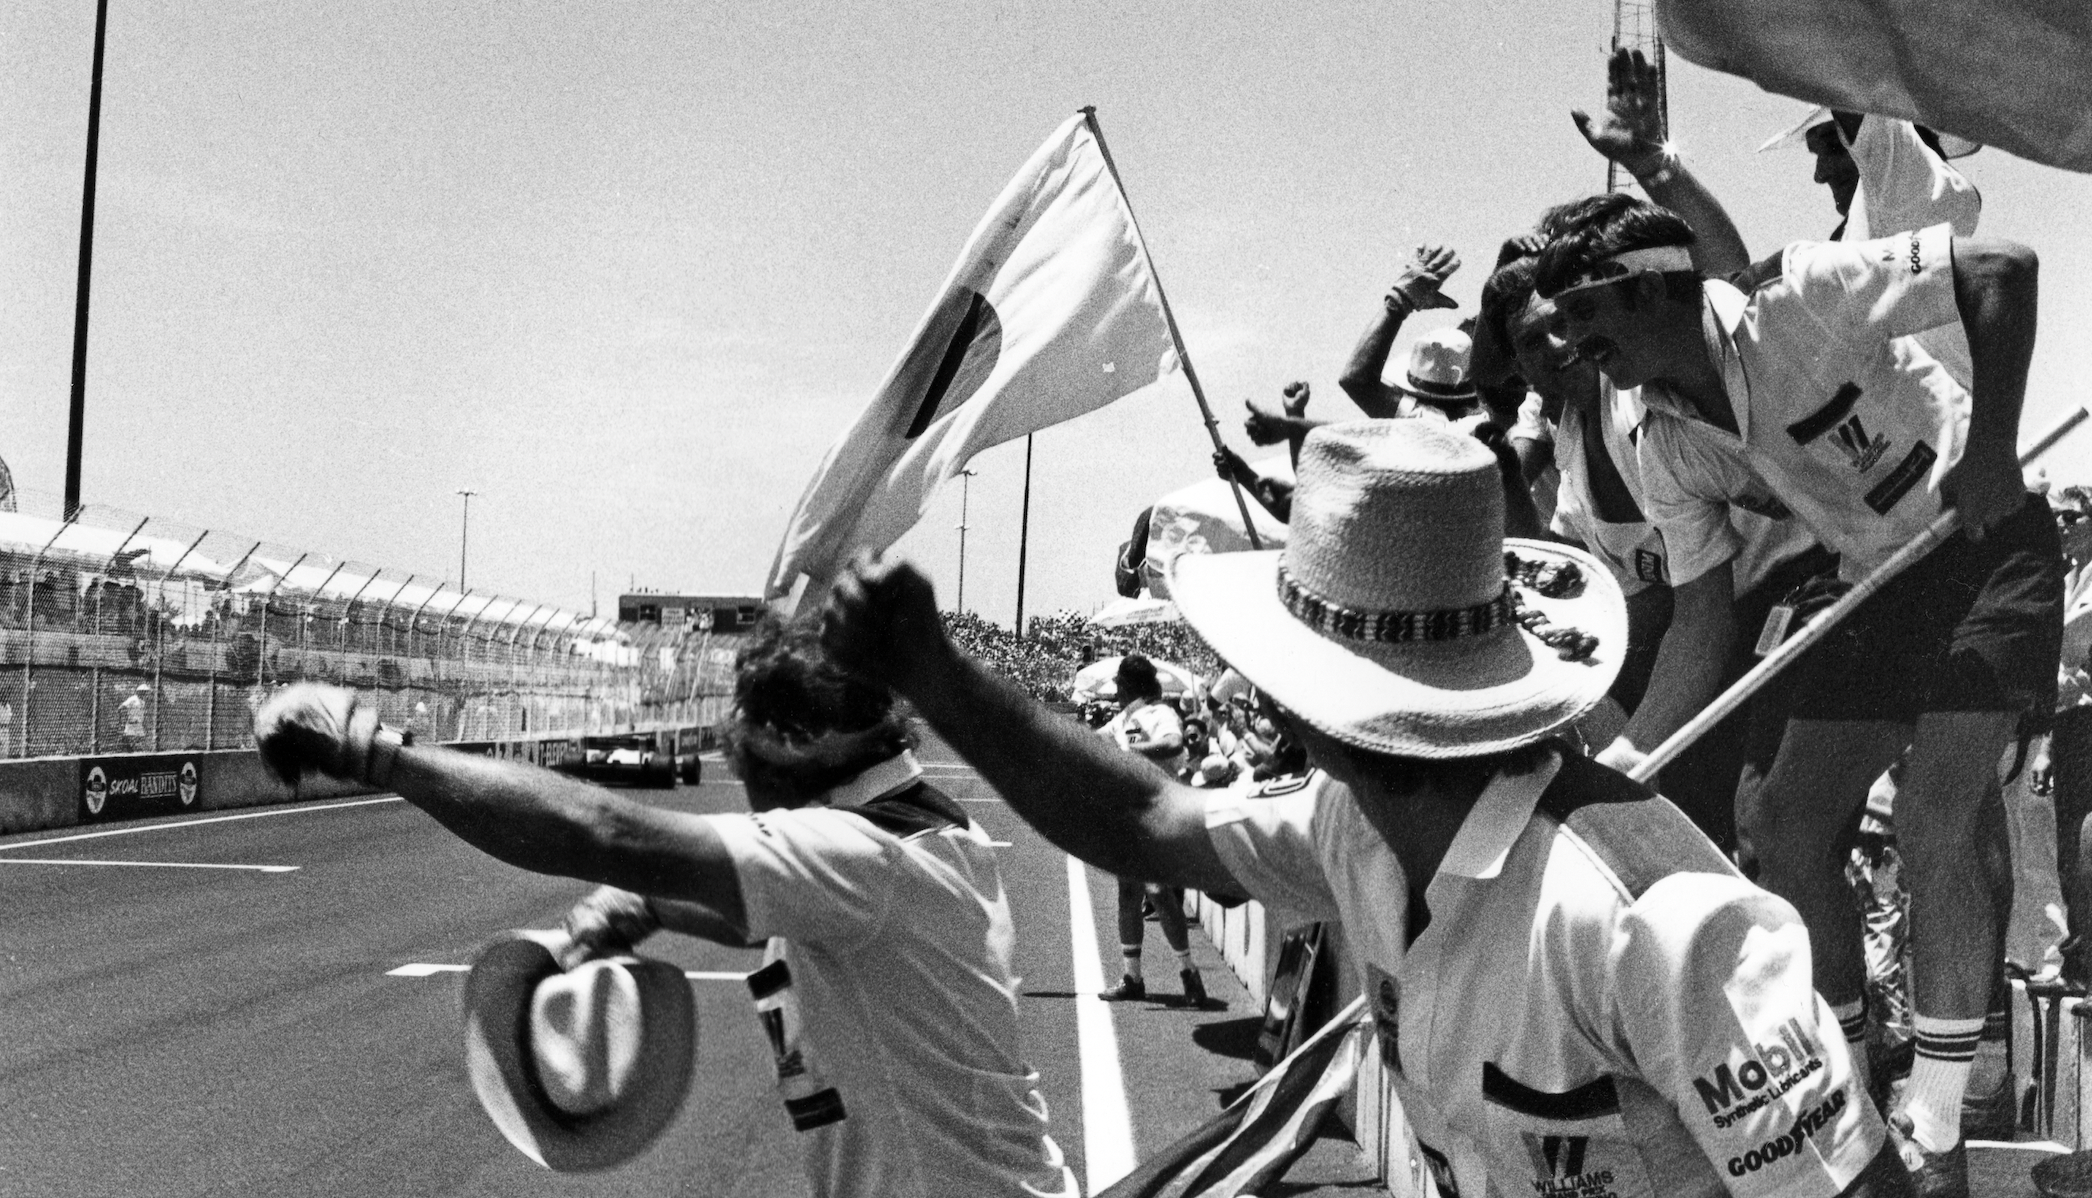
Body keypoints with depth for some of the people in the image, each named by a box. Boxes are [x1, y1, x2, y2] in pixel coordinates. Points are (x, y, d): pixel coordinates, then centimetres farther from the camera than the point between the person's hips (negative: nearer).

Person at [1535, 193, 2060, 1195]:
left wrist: (1991, 446, -32)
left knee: (1934, 824, -16)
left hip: (1986, 551, -7)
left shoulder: (1798, 299, -22)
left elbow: (2004, 270, -25)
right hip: (1873, 586, 7)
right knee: (1790, 823, 1)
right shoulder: (1666, 447, -3)